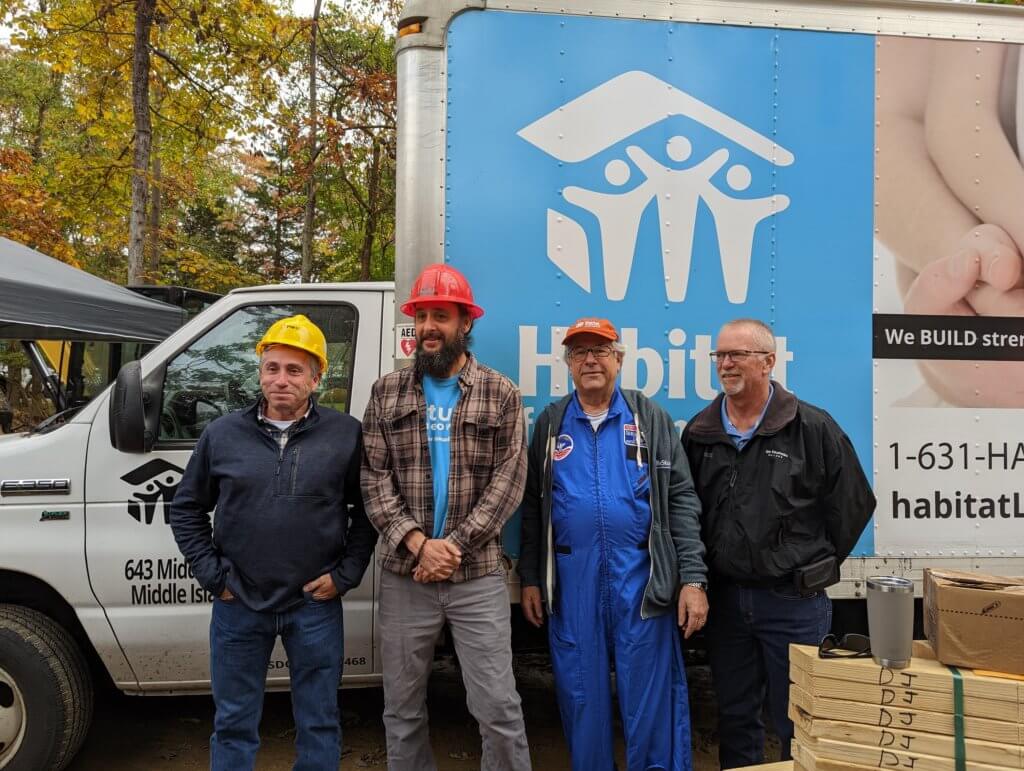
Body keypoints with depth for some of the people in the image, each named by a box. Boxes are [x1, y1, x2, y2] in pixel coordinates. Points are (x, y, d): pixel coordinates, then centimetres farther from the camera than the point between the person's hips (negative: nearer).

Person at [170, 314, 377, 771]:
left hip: (315, 606, -1)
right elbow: (186, 509, 9)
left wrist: (346, 574, -5)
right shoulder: (222, 434, 1)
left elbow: (368, 509, 2)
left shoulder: (347, 435, -4)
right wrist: (212, 574, 1)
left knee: (319, 725, 13)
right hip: (238, 606, 2)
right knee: (234, 726, 16)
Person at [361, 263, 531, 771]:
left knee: (498, 708, 3)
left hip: (478, 577, -1)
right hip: (404, 576, 2)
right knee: (402, 709, 14)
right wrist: (418, 543, -14)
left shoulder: (501, 394, 1)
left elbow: (509, 481, -6)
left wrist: (454, 545, -14)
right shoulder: (386, 393, 4)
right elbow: (374, 479, -2)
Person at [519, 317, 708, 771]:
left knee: (652, 701, 5)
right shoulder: (550, 424, 8)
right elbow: (532, 507, 11)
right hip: (571, 584, 2)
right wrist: (530, 579, 8)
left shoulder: (651, 419, 2)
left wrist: (693, 579, -8)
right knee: (581, 699, 13)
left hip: (642, 580, -2)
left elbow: (681, 501, -1)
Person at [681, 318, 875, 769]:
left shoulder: (813, 428, -8)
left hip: (793, 601, -3)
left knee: (798, 723, 10)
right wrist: (705, 572, 8)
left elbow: (853, 506, -1)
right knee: (735, 718, 17)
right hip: (725, 599, 4)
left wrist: (814, 568, 4)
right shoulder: (699, 432, 3)